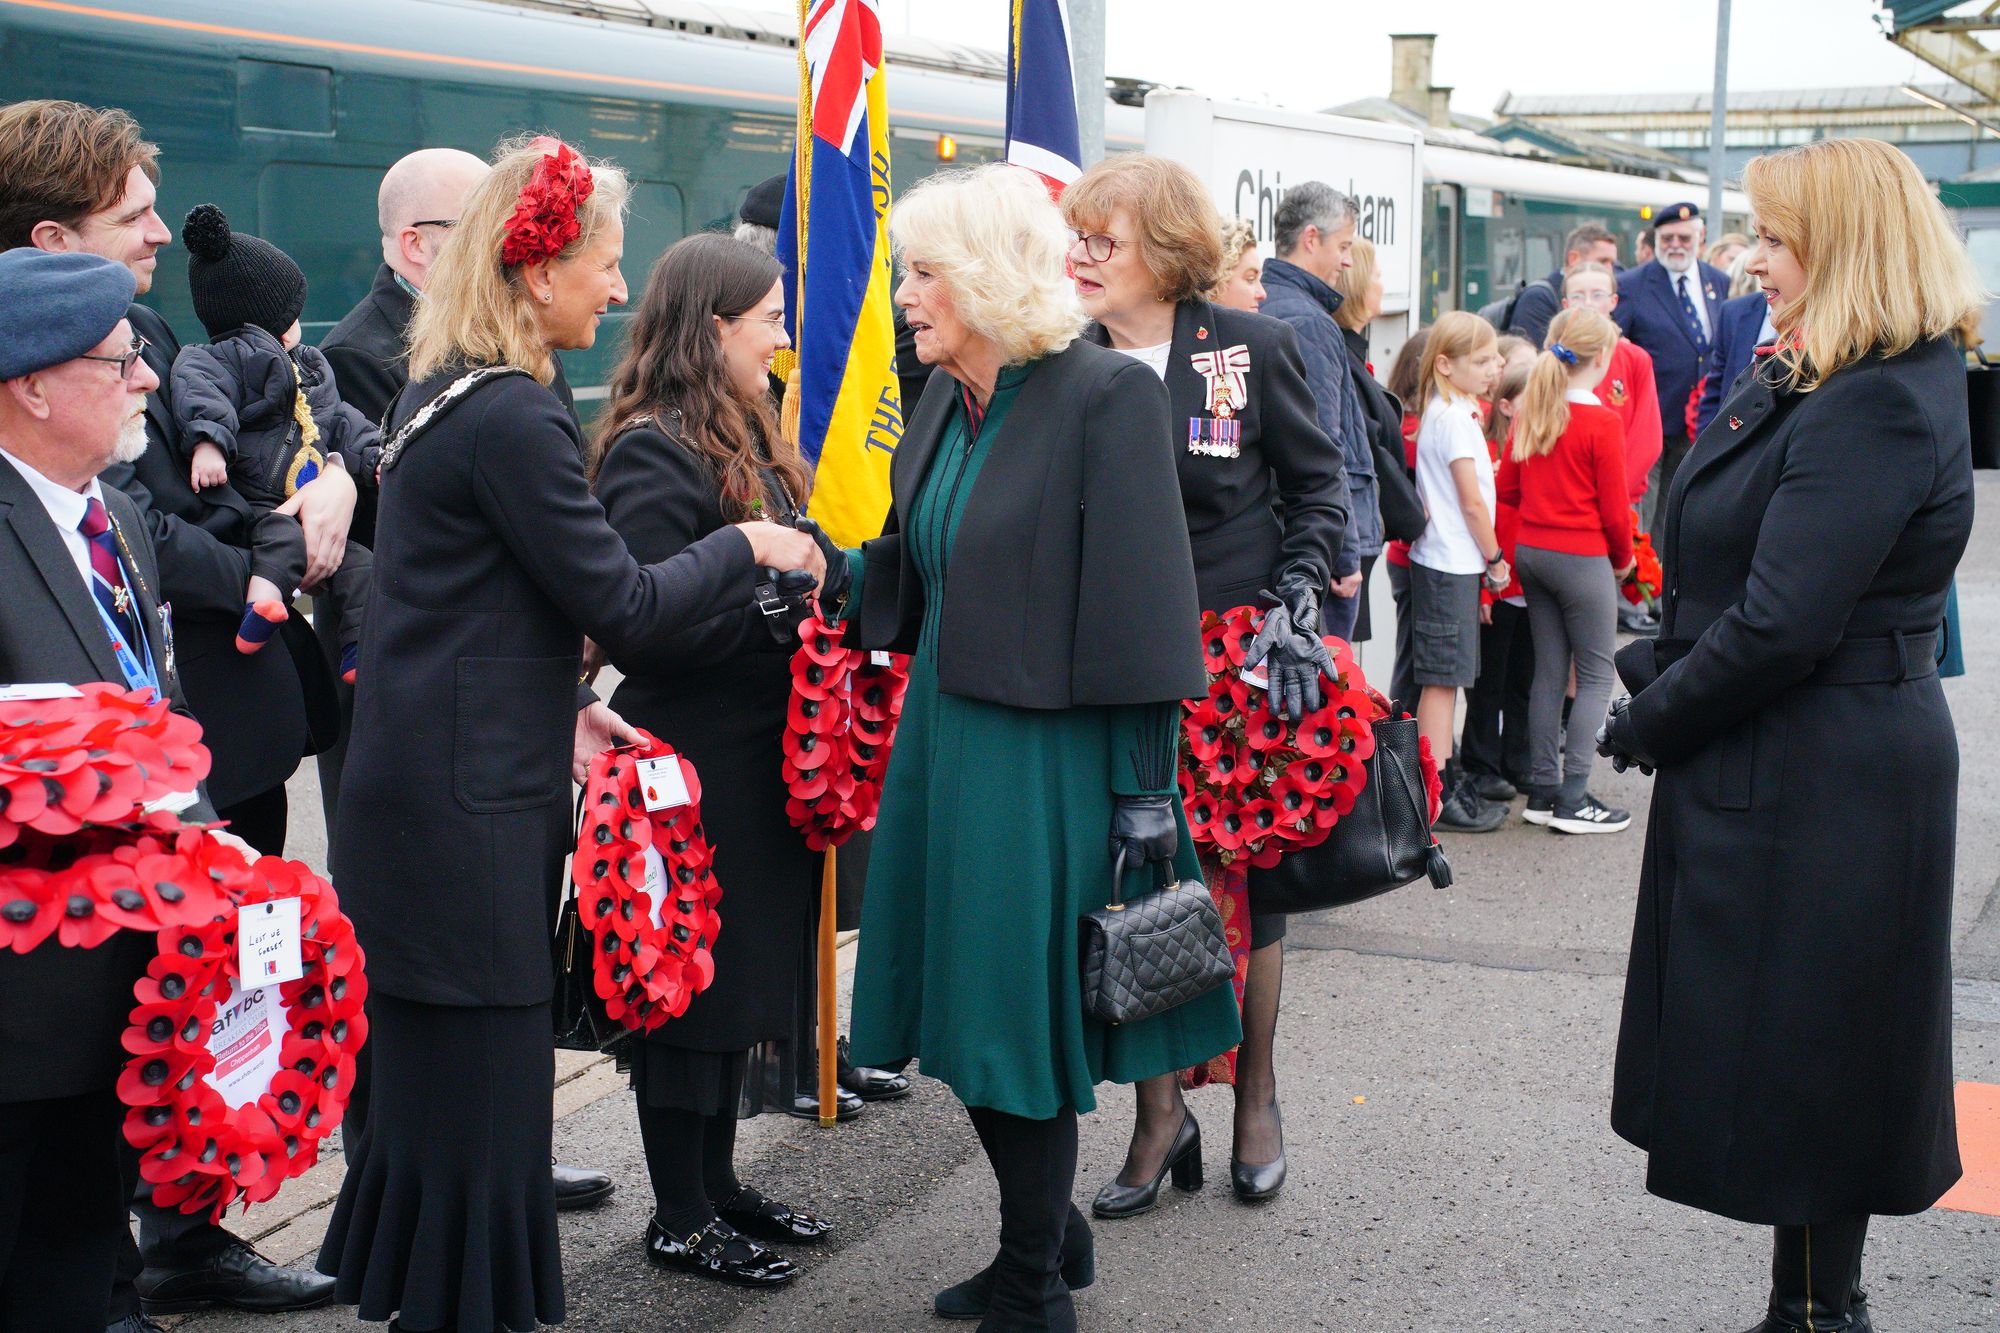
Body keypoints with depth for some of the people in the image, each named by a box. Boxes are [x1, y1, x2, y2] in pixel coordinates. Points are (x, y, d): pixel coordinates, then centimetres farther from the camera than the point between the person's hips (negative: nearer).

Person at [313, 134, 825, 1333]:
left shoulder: (442, 393, 13)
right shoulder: (514, 417, -18)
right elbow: (622, 604, -16)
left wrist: (563, 705, 14)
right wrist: (749, 547, -2)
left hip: (424, 774, 10)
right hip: (469, 798, -10)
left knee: (435, 1062, 17)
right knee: (479, 1065, -1)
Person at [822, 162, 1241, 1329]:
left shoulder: (1106, 395, -15)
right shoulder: (945, 399, 8)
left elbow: (1137, 606, -16)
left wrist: (1145, 789, -17)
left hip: (1049, 755, -7)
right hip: (947, 738, 8)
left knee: (1022, 1007, 3)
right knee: (974, 1006, 16)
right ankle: (1049, 1235, 37)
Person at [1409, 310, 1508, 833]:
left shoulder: (1450, 412, 13)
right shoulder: (1454, 418, -16)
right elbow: (1472, 502, -15)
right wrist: (1496, 559, -6)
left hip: (1450, 561, 10)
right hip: (1451, 565, -10)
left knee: (1446, 677, 15)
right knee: (1442, 678, -5)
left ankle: (1448, 780, 23)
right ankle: (1438, 795, -1)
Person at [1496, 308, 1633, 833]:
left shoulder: (1529, 412, 3)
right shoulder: (1602, 422, -15)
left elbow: (1506, 488, 8)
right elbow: (1613, 508, -11)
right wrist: (1623, 559, 5)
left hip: (1531, 549, 6)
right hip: (1582, 558, -6)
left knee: (1549, 671, 13)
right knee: (1595, 675, 3)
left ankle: (1542, 789, 16)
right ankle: (1573, 799, 0)